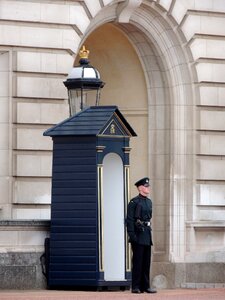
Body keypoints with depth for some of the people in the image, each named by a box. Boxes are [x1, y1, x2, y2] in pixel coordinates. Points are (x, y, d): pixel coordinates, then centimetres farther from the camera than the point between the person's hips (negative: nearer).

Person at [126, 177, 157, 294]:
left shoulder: (149, 202, 16)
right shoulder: (134, 202, -8)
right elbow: (129, 220, -12)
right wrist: (131, 235, -18)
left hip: (147, 233, 8)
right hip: (138, 235, -8)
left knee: (146, 262, 8)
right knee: (138, 261, -5)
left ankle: (145, 286, 12)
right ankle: (136, 287, -2)